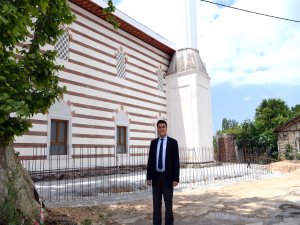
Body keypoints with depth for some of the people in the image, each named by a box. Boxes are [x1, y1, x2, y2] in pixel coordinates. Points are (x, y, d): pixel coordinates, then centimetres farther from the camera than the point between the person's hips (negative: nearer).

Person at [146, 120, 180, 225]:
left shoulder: (173, 142, -3)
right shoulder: (153, 142, 7)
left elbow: (176, 161, -5)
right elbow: (150, 160, 7)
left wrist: (176, 178, -11)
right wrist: (148, 177, 2)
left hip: (168, 177, -3)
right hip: (156, 177, 3)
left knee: (168, 204, 8)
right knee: (156, 204, 11)